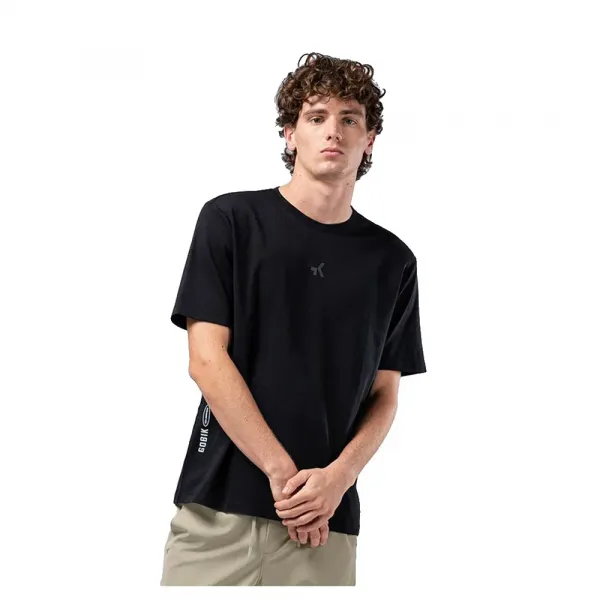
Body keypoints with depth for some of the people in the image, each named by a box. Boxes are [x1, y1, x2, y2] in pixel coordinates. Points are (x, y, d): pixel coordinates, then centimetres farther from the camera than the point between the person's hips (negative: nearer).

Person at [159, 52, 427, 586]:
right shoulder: (230, 220, 0)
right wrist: (284, 473, -10)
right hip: (217, 511, -2)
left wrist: (338, 478, -9)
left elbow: (385, 394, 9)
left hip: (327, 521, 2)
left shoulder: (392, 260, 7)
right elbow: (207, 361, -5)